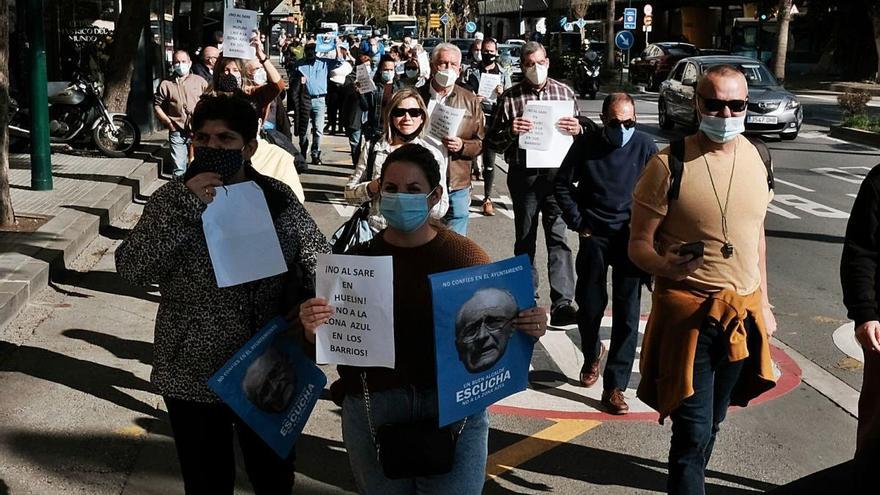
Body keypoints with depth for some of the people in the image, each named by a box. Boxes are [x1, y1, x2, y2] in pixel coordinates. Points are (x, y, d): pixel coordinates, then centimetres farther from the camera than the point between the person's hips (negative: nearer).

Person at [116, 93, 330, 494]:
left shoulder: (280, 199, -2)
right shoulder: (171, 199, -4)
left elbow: (320, 266, 4)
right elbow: (131, 269, -16)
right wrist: (186, 206, -23)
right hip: (193, 376, 0)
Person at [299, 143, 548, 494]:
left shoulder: (465, 255, -5)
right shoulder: (358, 258, -1)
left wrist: (529, 328, -18)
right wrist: (313, 329, -20)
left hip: (454, 410, -1)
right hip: (373, 411, 2)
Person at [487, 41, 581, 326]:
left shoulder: (564, 93, 8)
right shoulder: (510, 97, 3)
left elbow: (581, 132, 15)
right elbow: (493, 141, 3)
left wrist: (578, 128, -8)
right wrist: (510, 131, -17)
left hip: (557, 173, 0)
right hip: (523, 175, 0)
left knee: (558, 237, -8)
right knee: (525, 239, 12)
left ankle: (562, 304, -9)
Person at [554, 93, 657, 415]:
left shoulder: (645, 146, -3)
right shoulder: (586, 145, -3)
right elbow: (562, 185, 7)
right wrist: (578, 224, 1)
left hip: (631, 238, 0)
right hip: (594, 236, 1)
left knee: (627, 313, -2)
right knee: (589, 306, 5)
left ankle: (615, 386, 3)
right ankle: (592, 355, 37)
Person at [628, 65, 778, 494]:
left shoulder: (758, 158, 4)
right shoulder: (669, 165, -13)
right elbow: (638, 244, -10)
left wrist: (763, 302, 16)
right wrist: (662, 265, -32)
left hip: (744, 310, 6)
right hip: (688, 310, -5)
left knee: (712, 420, 18)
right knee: (693, 429, -7)